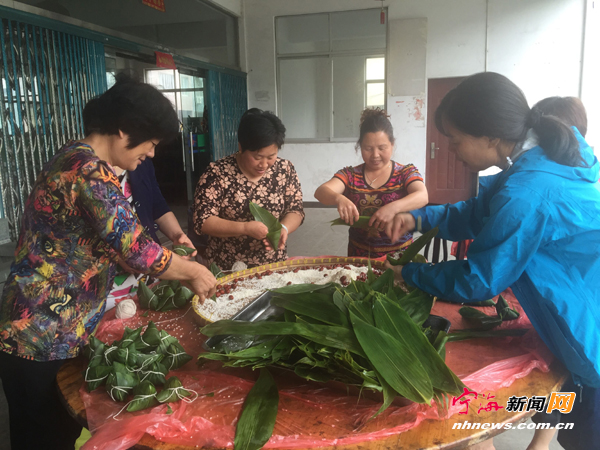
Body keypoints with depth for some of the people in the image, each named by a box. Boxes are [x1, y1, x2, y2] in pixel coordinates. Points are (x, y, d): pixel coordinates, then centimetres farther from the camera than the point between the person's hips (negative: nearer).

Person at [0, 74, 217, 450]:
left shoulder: (77, 158, 9)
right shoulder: (91, 171, -23)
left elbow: (113, 239, 16)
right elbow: (136, 249, -27)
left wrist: (177, 263, 12)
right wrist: (192, 271, -10)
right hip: (42, 339, -9)